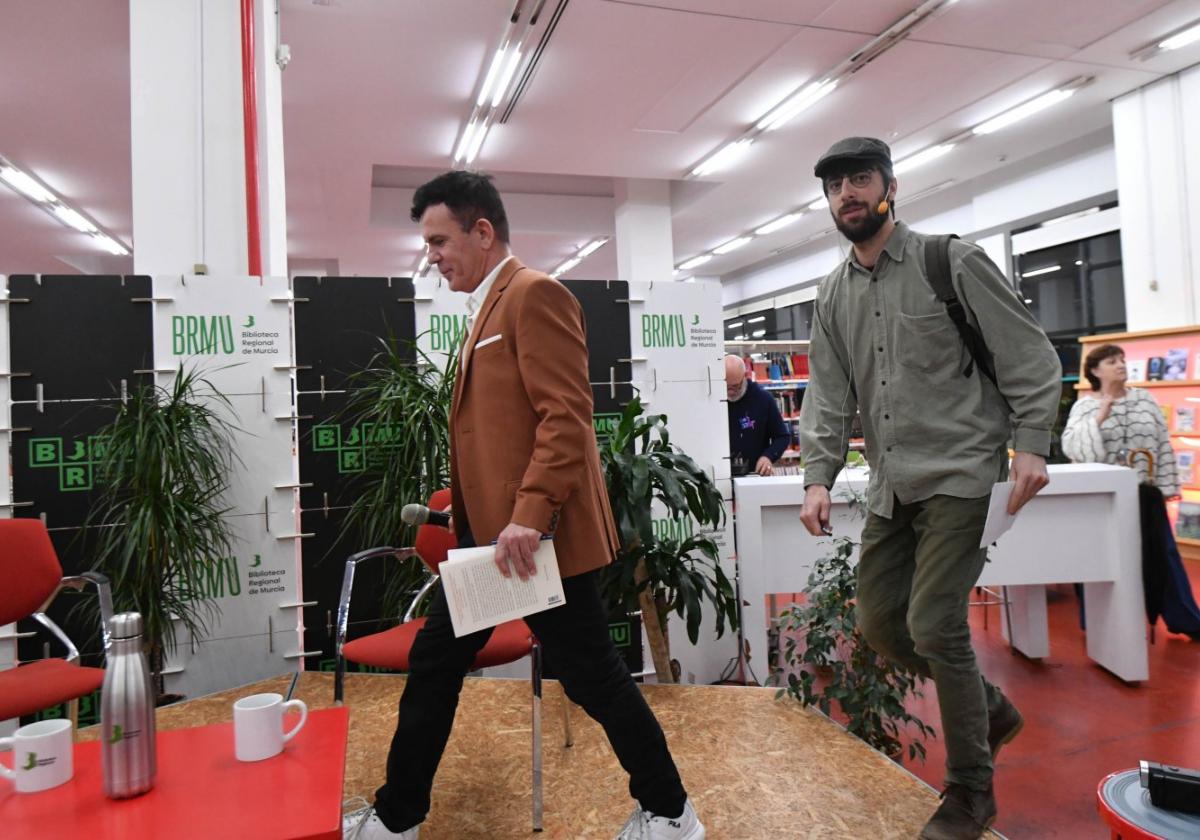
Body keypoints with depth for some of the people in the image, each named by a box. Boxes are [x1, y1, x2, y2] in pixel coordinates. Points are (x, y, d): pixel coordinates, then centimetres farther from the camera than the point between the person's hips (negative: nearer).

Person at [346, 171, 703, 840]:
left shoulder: (535, 294, -11)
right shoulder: (489, 307, 17)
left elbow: (567, 414, -21)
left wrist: (529, 515, -27)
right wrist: (482, 520, 20)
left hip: (538, 537, -9)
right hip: (488, 533, 10)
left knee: (592, 676, 4)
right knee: (434, 664, 15)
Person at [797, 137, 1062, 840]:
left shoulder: (952, 262, -3)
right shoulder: (834, 295, 12)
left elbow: (1030, 356, -4)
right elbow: (828, 395, 7)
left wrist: (1031, 445, -15)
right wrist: (819, 476, -6)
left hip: (959, 476, -6)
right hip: (891, 487, 6)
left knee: (933, 623, -12)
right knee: (880, 624, 8)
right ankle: (991, 707, 33)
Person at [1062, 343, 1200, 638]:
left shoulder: (1145, 400, 6)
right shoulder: (1084, 405, -3)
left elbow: (1163, 444, 7)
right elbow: (1071, 446, -14)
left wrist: (1167, 485, 3)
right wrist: (1099, 418, -21)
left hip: (1145, 492, 3)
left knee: (1161, 554, 9)